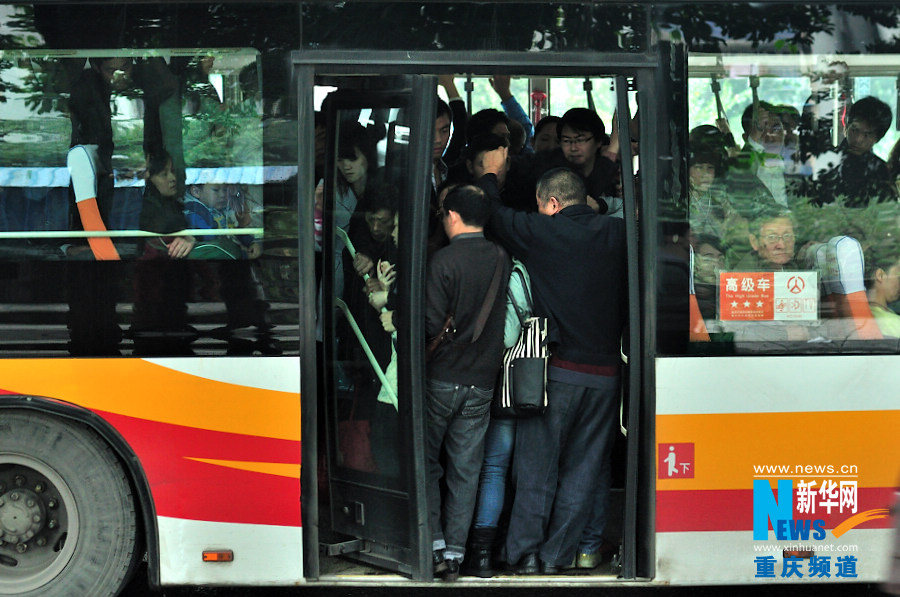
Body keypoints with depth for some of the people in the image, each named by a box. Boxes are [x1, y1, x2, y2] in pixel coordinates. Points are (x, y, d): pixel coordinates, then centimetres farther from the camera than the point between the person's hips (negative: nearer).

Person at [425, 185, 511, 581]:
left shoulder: (444, 261, -15)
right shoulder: (501, 260, 3)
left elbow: (432, 324, -17)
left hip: (442, 378, -4)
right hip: (482, 381, 5)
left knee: (425, 462, 9)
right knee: (465, 469, 8)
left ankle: (435, 545, 0)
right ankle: (455, 553, 8)